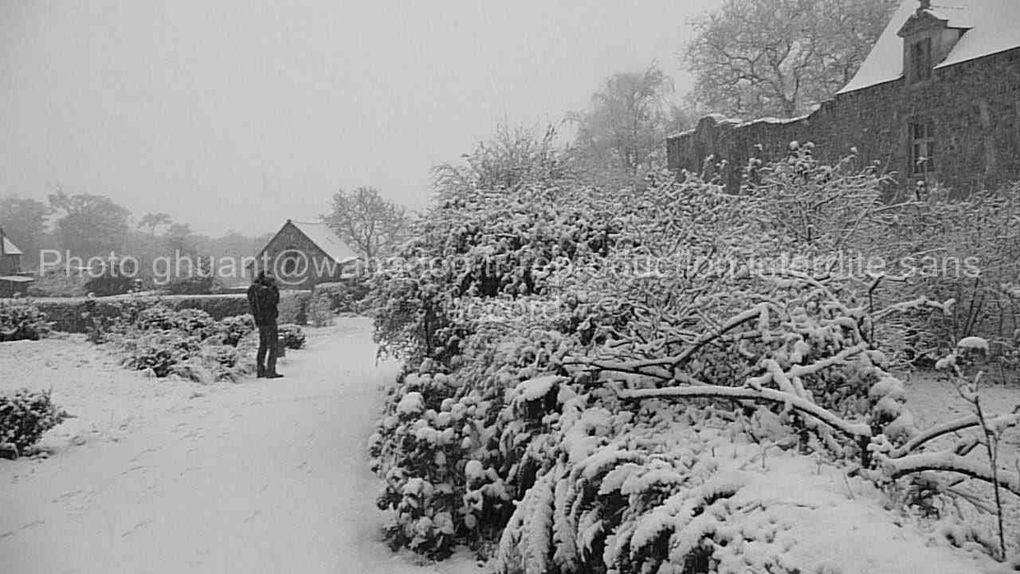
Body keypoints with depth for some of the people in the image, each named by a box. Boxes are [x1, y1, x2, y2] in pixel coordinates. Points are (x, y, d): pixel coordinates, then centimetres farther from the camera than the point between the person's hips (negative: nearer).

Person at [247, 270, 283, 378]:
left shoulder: (252, 289, 1)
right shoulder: (266, 291, -19)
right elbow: (276, 300, -9)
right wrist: (275, 287, -4)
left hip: (260, 321, 8)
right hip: (269, 321, -8)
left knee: (262, 346, 17)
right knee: (273, 346, -3)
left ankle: (261, 371, 21)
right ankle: (271, 371, -5)